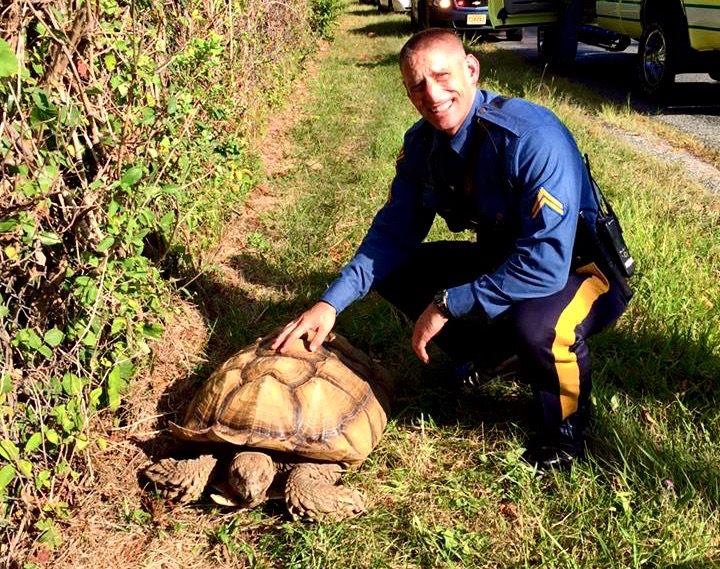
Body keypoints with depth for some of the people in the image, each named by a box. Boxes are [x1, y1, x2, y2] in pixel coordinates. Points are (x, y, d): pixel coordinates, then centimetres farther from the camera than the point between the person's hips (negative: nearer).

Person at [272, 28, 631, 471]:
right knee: (392, 270, -2)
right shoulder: (423, 142, -8)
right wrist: (332, 303, -14)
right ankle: (488, 355, 16)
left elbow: (546, 266, -37)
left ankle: (567, 429, -6)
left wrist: (448, 304, -30)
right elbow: (393, 233, -1)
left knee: (534, 322, -40)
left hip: (576, 269, -7)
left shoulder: (533, 139, -32)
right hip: (501, 259, 7)